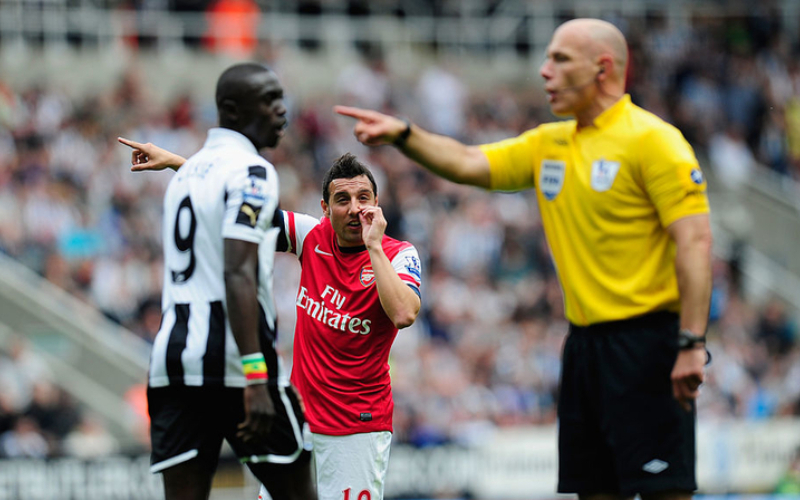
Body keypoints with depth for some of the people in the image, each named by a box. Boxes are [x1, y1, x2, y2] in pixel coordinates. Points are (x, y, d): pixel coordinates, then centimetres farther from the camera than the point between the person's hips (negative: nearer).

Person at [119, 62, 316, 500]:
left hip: (173, 351, 7)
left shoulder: (186, 172, 20)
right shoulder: (250, 172, -7)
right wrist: (256, 379, -24)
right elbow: (238, 276, -18)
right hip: (231, 359, -7)